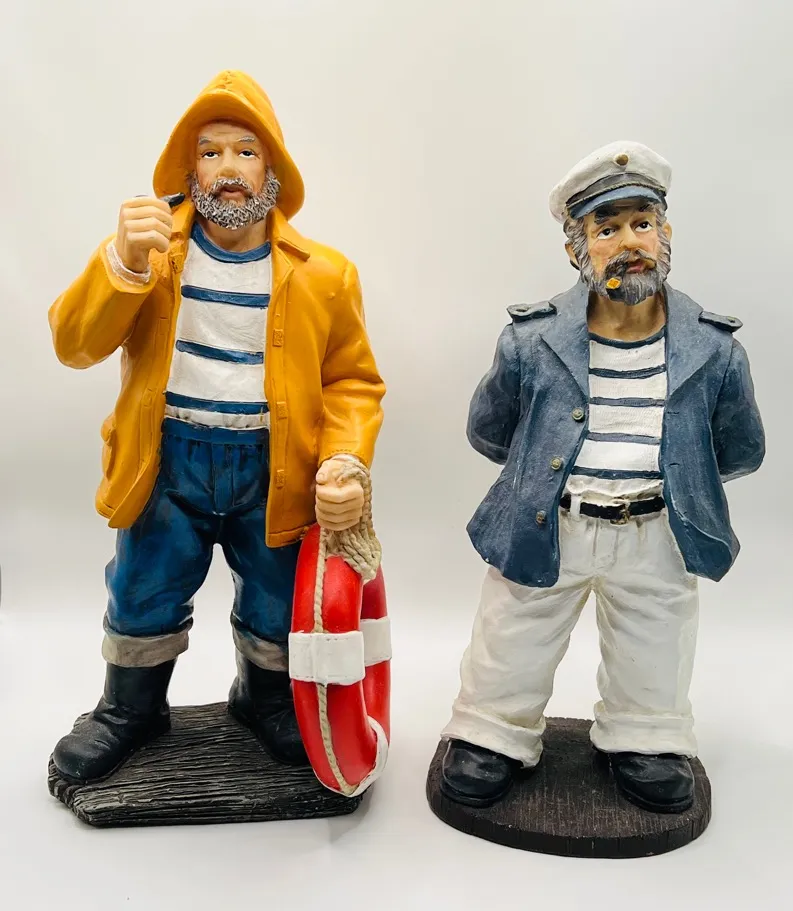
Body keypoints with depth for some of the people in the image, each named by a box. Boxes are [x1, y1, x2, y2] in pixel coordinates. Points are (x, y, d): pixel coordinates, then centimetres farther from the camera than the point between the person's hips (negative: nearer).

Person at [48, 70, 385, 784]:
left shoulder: (322, 274, -4)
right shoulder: (151, 247, -3)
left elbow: (353, 381, -1)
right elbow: (75, 345, -10)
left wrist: (346, 459, -20)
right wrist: (124, 261, -27)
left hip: (274, 470, 0)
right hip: (168, 460, 0)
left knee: (277, 610, 16)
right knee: (143, 601, 16)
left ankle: (267, 699, 46)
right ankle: (131, 709, 44)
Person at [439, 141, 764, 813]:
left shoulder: (714, 351, -9)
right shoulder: (531, 342, -12)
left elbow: (740, 453, 7)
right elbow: (488, 434, 4)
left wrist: (663, 474, 8)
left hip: (657, 538, 2)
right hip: (539, 532, -1)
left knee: (653, 670, 22)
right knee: (508, 662, 14)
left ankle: (644, 742, 48)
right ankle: (494, 735, 40)